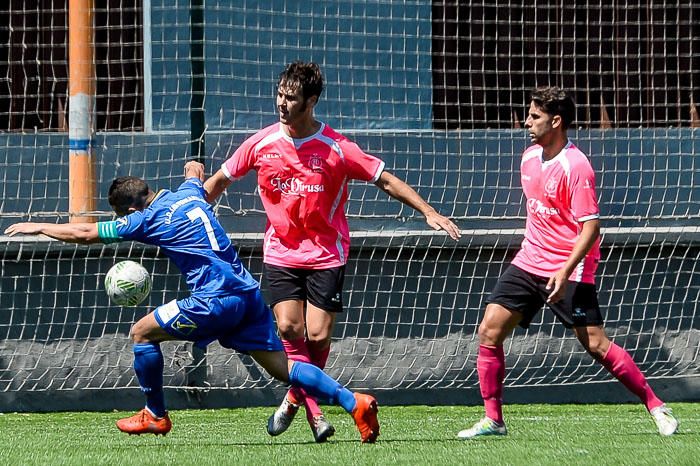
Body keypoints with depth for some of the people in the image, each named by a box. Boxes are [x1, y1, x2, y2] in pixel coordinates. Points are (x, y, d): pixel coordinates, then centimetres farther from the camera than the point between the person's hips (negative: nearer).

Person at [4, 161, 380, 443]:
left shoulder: (148, 219, -3)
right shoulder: (188, 192, 16)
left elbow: (85, 233, 3)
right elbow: (195, 171, 44)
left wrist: (37, 227, 15)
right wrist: (194, 170, 67)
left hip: (216, 300, -8)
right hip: (249, 294, 8)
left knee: (142, 332, 8)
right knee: (281, 366, 5)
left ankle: (155, 416, 17)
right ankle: (353, 402, -10)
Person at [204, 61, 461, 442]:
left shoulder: (337, 149, -9)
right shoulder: (261, 144, -1)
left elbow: (386, 180, -4)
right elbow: (220, 180, 12)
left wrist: (428, 212, -12)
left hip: (326, 256, -2)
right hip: (280, 253, 2)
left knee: (318, 335, -7)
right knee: (288, 326, -14)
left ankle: (295, 397, 19)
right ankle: (312, 409, -6)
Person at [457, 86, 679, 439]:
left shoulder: (576, 167, -17)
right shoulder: (530, 157, 7)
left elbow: (590, 226, -21)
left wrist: (565, 273, -28)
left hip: (569, 270, -7)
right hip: (528, 263, 7)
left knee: (595, 344, -10)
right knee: (489, 332, -3)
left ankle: (656, 407, 2)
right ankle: (493, 420, 4)